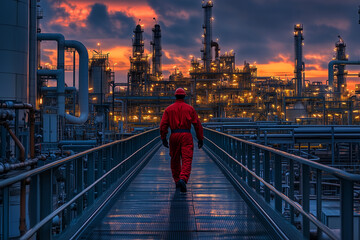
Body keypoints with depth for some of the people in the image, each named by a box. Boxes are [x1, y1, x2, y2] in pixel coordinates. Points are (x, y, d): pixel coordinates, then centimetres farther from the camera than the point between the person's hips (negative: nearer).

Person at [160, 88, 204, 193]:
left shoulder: (169, 109, 6)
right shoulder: (190, 108, 4)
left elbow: (163, 124, 0)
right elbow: (197, 124, 2)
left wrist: (163, 138, 6)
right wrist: (200, 139, 7)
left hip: (174, 136, 2)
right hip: (186, 136, -2)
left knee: (175, 160, 15)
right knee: (187, 160, -7)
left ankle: (177, 181, 21)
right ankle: (183, 179, -27)